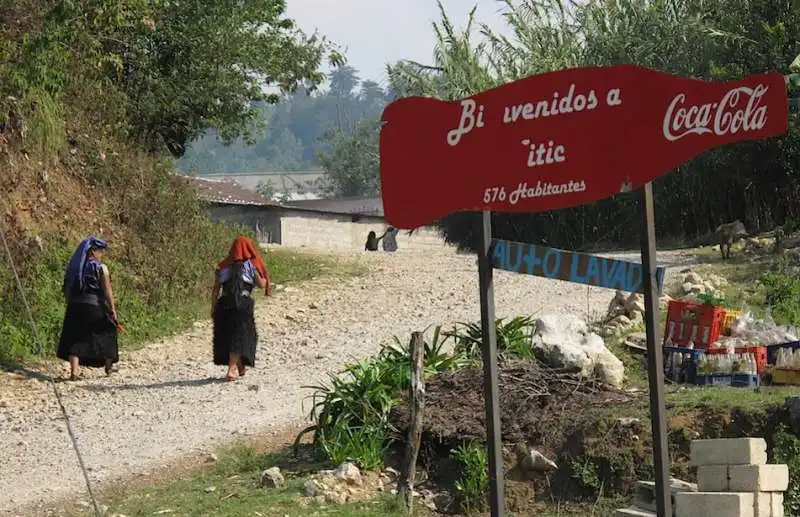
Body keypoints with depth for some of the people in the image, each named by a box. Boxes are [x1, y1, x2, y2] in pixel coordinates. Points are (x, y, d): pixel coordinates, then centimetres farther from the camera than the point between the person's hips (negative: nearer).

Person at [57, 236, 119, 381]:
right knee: (105, 334, 17)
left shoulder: (73, 267, 7)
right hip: (95, 307, -4)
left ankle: (74, 372, -8)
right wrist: (113, 309, -3)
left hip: (75, 308, 4)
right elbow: (107, 291, -9)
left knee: (75, 339, 4)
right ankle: (108, 367, 31)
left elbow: (67, 290, 9)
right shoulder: (101, 268, -7)